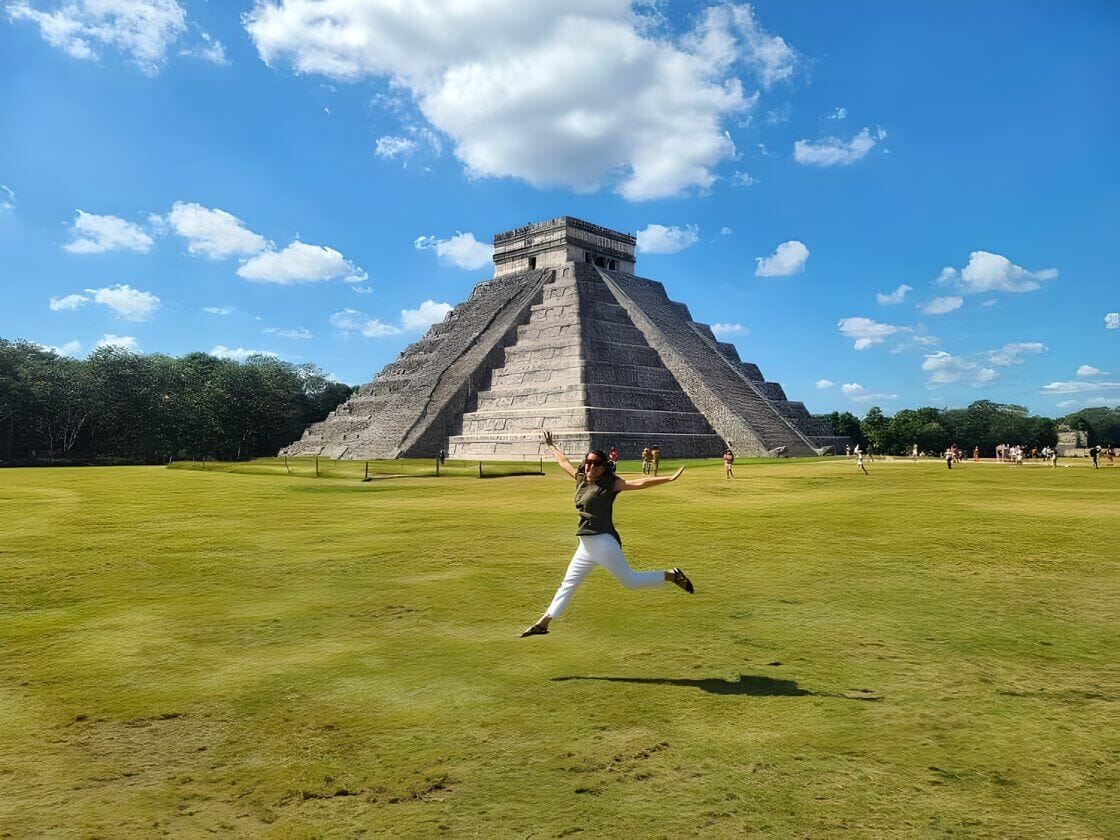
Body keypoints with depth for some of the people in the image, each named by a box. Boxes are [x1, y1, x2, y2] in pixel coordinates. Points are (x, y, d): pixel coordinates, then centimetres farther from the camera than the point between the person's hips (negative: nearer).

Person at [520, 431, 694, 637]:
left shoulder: (609, 483, -7)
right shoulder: (581, 479, 12)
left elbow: (638, 483, -14)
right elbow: (564, 462, 28)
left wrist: (670, 478, -21)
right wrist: (551, 445, 41)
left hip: (603, 541, -7)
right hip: (586, 544, 7)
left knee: (630, 581, -7)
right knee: (568, 584, 12)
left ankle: (671, 575, 10)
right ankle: (544, 623, 19)